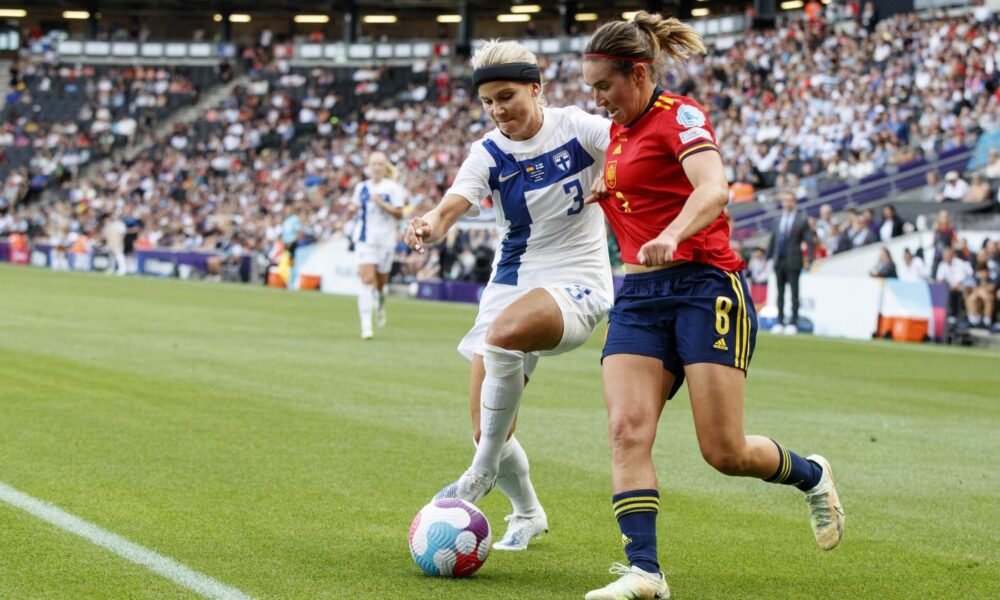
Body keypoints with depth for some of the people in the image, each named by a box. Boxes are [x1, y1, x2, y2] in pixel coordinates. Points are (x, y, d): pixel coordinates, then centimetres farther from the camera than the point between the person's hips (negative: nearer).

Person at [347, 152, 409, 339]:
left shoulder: (393, 188, -3)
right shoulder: (361, 187, 7)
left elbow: (399, 213, -8)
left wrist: (381, 203, -19)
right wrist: (354, 208, 1)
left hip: (386, 239, -1)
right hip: (365, 239, 1)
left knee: (380, 282, 9)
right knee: (367, 280, -14)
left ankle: (380, 304, 46)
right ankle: (366, 326, -17)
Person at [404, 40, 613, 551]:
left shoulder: (576, 129, -7)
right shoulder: (488, 153, -1)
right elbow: (453, 204, -18)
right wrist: (429, 226, -41)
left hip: (577, 283, -4)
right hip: (511, 282, 5)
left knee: (504, 332, -37)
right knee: (488, 430, -1)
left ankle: (483, 472, -20)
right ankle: (527, 513, 31)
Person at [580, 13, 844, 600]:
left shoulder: (679, 116, -7)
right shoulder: (621, 132, 17)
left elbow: (713, 190, -25)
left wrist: (670, 236, -43)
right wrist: (606, 197, 14)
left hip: (705, 287, -7)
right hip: (639, 297, 7)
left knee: (726, 452, -7)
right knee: (627, 430, -14)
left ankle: (812, 475, 24)